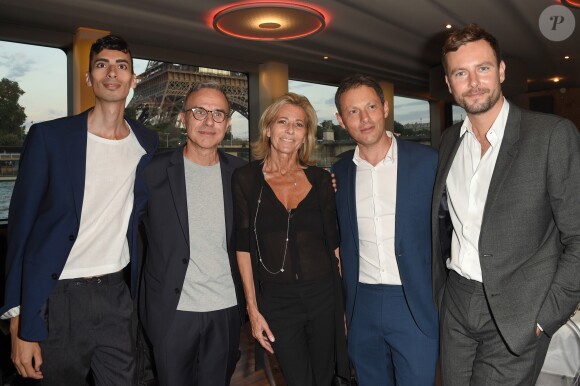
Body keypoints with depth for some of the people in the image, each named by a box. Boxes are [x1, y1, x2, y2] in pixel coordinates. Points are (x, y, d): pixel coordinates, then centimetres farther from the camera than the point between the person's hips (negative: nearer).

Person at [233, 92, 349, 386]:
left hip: (324, 295, 2)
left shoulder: (320, 179, 1)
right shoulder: (245, 179, -4)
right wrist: (253, 308, -3)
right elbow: (243, 246, -2)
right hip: (276, 301, -1)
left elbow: (333, 241, 6)